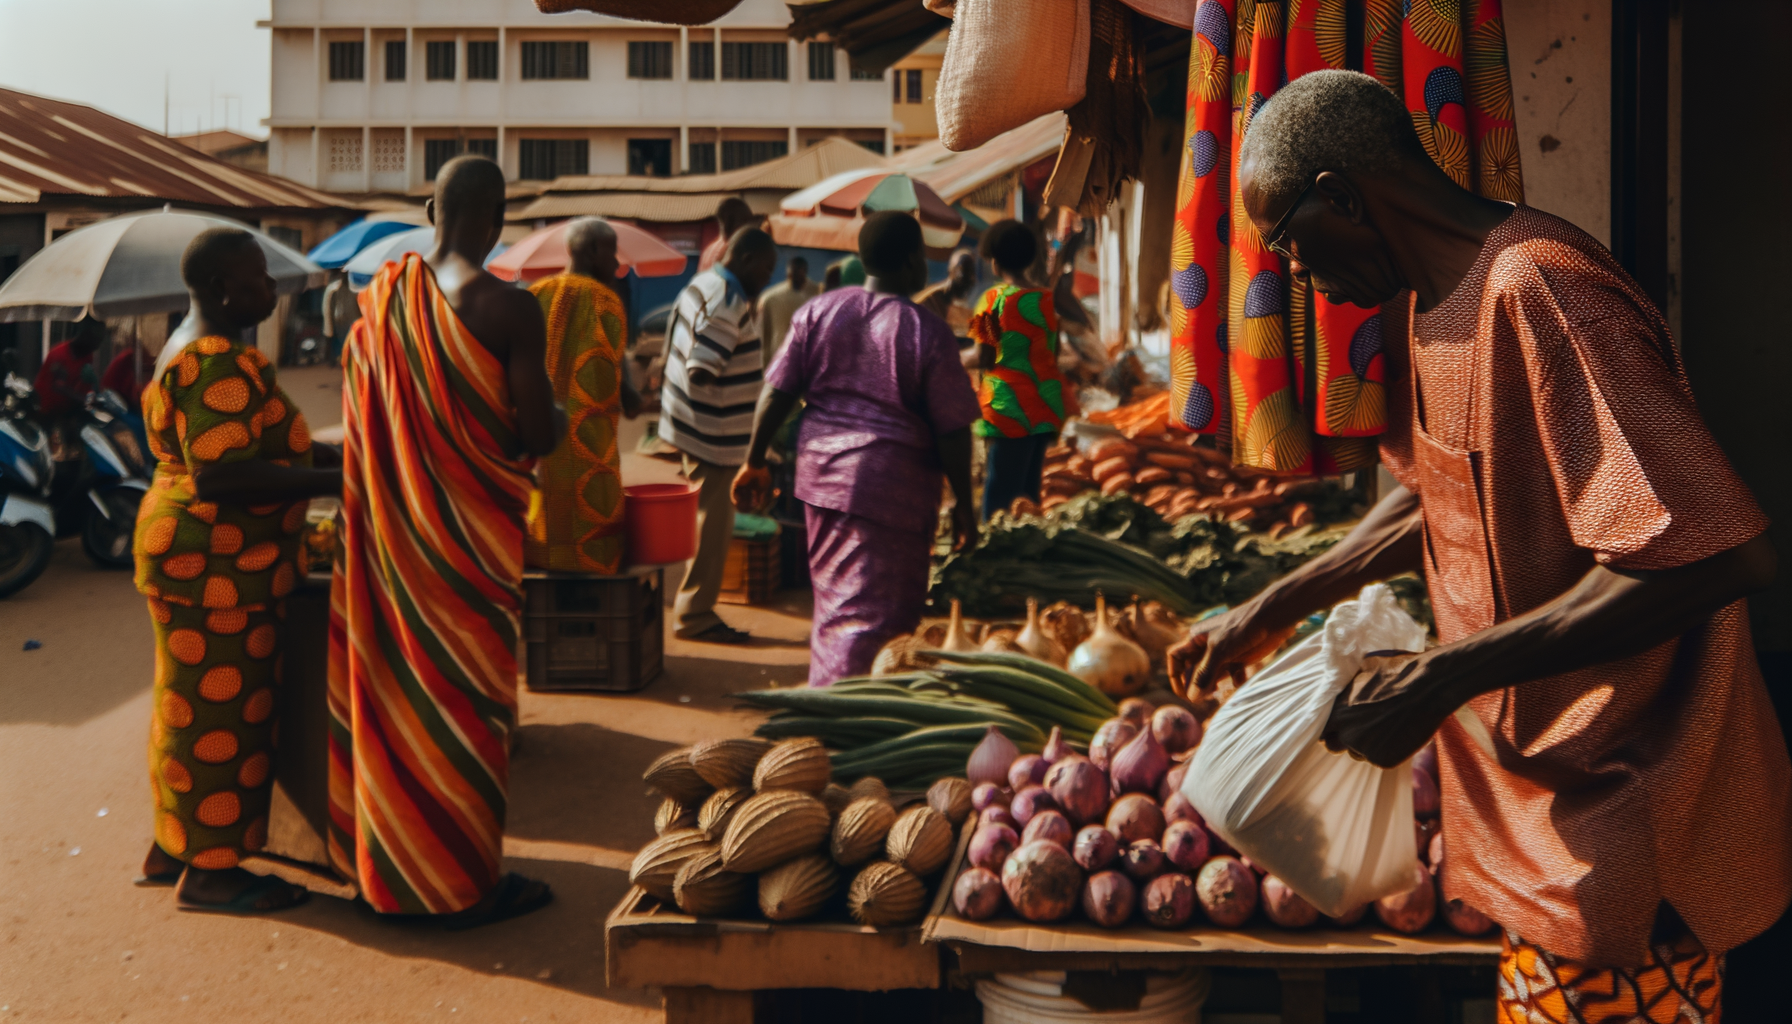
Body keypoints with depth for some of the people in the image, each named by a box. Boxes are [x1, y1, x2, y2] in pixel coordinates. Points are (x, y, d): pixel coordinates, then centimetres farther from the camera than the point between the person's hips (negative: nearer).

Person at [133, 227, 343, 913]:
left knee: (192, 702, 18)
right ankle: (209, 871, 8)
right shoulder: (221, 365, -21)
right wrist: (334, 481, -26)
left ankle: (171, 849, 30)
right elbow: (222, 476, -28)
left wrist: (317, 451, 11)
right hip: (216, 565, -11)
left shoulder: (191, 348, 14)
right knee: (223, 709, -2)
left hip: (189, 551, 11)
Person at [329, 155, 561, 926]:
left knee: (393, 684, 15)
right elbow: (536, 436, -18)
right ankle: (462, 884, 15)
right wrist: (558, 419, 3)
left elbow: (361, 419, 9)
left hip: (391, 528, 6)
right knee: (465, 696, 4)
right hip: (470, 530, -6)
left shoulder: (382, 295, 2)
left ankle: (386, 864, 28)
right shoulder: (508, 310, -17)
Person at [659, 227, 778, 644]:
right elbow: (701, 372, -28)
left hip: (701, 432, 10)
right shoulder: (727, 304, -21)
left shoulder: (703, 285, 11)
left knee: (710, 524, 19)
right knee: (712, 528, -1)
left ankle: (694, 611, 29)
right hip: (715, 437, -10)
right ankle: (694, 616, 8)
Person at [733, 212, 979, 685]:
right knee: (873, 613, 1)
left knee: (833, 595, 23)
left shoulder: (818, 311, 3)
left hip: (821, 469, 6)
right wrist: (964, 507, 1)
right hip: (892, 486, -6)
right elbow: (952, 432, -9)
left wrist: (755, 463, 12)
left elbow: (776, 394, 2)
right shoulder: (928, 332, -10)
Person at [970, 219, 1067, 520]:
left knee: (1001, 488, -2)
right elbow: (1053, 354, 11)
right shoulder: (1047, 299, 6)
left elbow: (984, 359, -13)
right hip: (1046, 409, 6)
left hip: (1008, 408, -5)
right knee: (1029, 487, 14)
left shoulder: (994, 299, -9)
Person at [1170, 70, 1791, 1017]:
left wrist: (1444, 678, -26)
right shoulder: (1422, 305, 9)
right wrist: (1273, 610, 18)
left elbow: (1711, 555, -28)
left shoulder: (1537, 290, -23)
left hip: (1616, 817, -9)